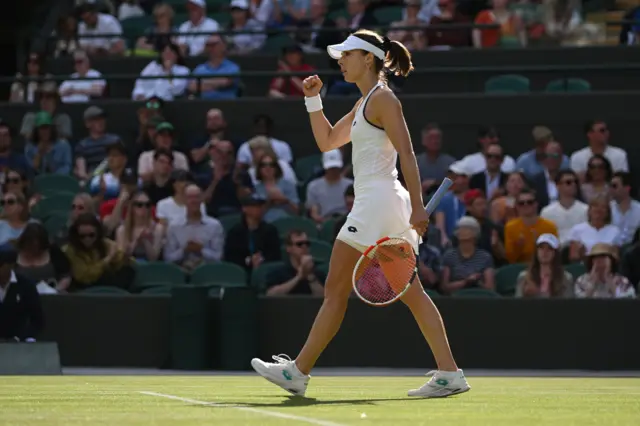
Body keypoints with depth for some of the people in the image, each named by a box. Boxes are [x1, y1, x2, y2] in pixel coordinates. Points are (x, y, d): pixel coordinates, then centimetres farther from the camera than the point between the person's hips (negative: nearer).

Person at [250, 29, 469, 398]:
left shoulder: (383, 98, -9)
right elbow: (327, 141, 28)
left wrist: (417, 206, -24)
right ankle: (450, 374, -1)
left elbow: (407, 154, -17)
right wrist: (313, 100, 16)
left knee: (335, 290, -4)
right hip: (374, 205, 10)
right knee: (411, 293, 4)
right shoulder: (364, 104, 20)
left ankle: (298, 371, 0)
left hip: (377, 199, -10)